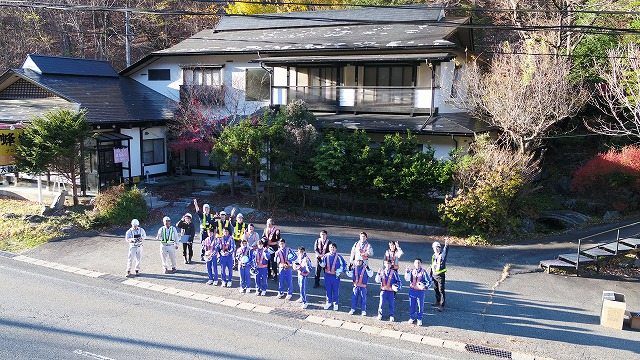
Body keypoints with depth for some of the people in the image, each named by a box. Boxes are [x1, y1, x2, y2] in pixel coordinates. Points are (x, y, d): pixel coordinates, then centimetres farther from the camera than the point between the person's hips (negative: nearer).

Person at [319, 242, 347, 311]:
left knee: (336, 290, 7)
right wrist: (320, 260, -23)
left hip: (336, 276, -2)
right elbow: (323, 265, -5)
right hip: (327, 276, 2)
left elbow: (344, 264, 1)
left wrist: (340, 271, -6)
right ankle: (329, 302, 29)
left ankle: (335, 303, 21)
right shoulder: (326, 256, 0)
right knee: (328, 290, 12)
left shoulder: (339, 256, -7)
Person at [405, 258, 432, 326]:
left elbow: (429, 281, -6)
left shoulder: (423, 272, -9)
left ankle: (419, 319, 25)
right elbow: (407, 279, -12)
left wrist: (425, 287, -24)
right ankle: (412, 318, 32)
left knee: (420, 306, 8)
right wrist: (407, 272, -27)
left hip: (420, 291, -2)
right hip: (412, 291, 2)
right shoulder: (411, 271, -1)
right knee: (412, 305, 13)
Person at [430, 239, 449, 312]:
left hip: (440, 275, -7)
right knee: (435, 289, 18)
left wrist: (446, 245, -53)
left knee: (441, 290, -6)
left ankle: (442, 305, -2)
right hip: (434, 275, 7)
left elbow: (445, 251, -33)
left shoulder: (442, 254, -10)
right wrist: (430, 274, 20)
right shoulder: (433, 256, 11)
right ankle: (437, 302, 34)